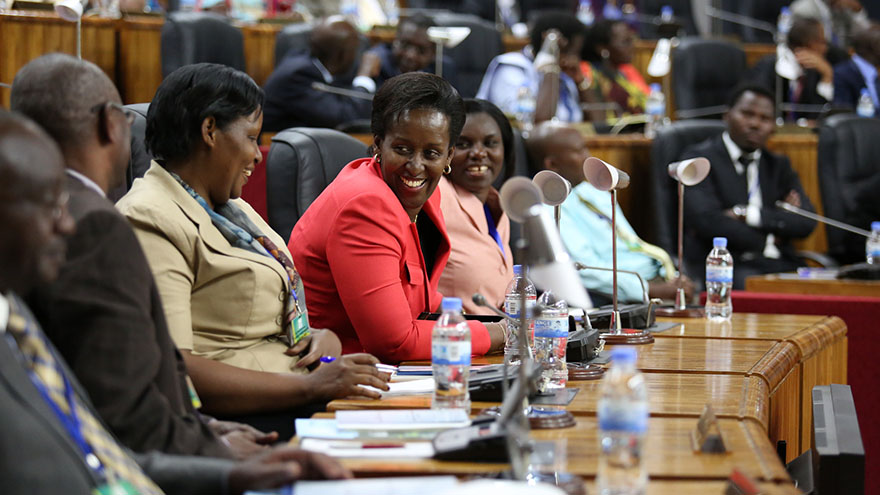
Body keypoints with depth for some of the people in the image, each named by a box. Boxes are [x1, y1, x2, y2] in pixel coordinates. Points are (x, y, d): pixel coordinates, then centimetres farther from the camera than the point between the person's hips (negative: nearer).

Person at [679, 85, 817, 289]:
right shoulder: (699, 158, 6)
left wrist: (748, 215, -8)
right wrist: (768, 242, -2)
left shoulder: (779, 165, 23)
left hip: (780, 265, 5)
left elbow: (807, 221, 6)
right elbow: (706, 219, -11)